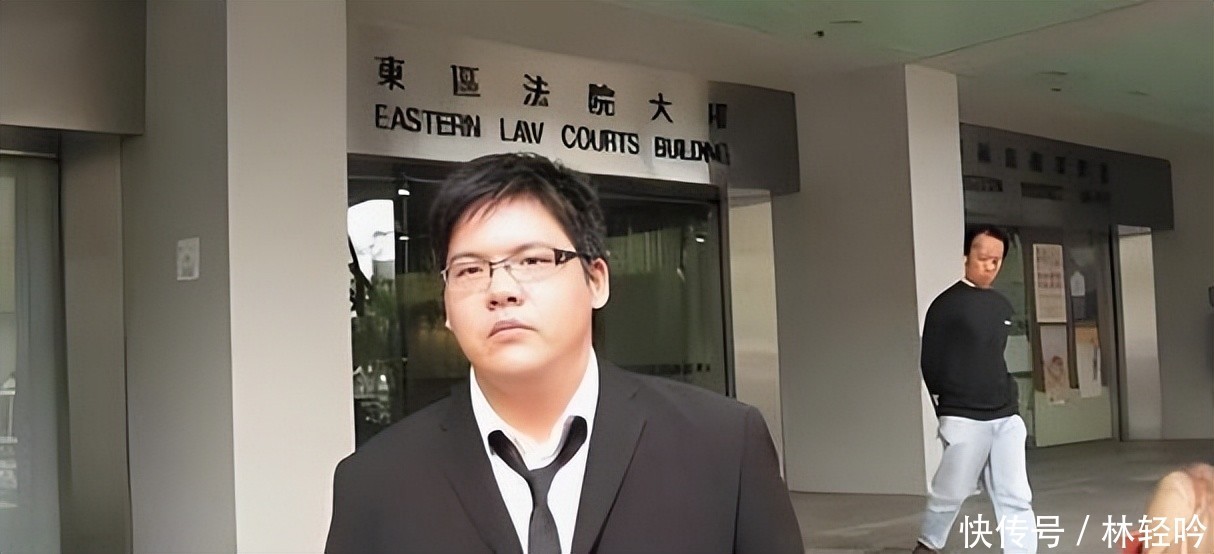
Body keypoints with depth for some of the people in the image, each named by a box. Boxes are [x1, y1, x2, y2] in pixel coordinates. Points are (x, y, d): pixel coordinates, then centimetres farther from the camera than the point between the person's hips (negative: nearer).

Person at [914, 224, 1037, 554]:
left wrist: (1010, 396, 10)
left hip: (1006, 417, 5)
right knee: (951, 491, 4)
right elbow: (930, 364, -4)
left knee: (1016, 497, 0)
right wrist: (951, 403, 3)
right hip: (964, 418, -5)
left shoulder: (1003, 306, 12)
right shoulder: (947, 304, -7)